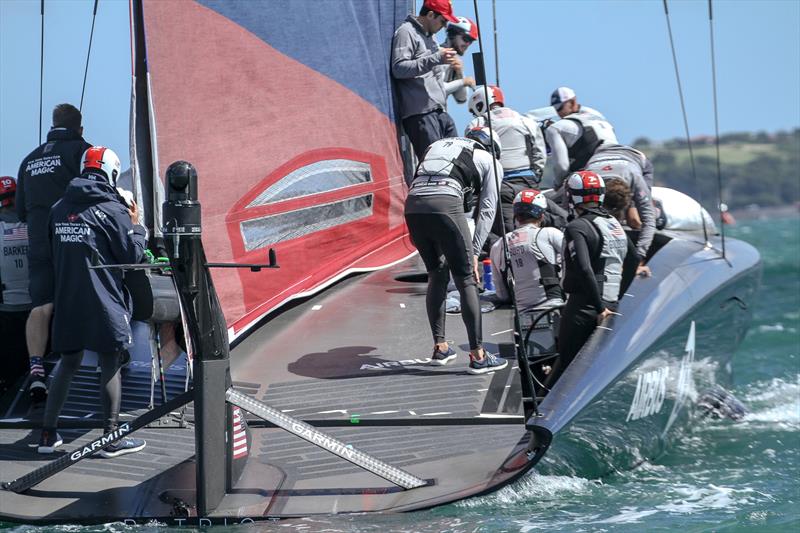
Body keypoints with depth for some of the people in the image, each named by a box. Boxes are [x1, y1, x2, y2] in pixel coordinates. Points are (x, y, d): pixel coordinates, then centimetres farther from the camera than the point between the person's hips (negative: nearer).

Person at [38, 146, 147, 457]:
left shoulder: (60, 209, 8)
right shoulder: (112, 210, -11)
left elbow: (53, 254, 17)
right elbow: (132, 255, -5)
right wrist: (135, 226, 9)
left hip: (67, 301, 6)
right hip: (104, 303, -6)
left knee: (68, 363, 15)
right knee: (110, 365, 3)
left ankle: (48, 435, 15)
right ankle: (112, 439, 5)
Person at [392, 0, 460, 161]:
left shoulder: (428, 36, 24)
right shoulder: (407, 32, -4)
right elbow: (398, 68, -17)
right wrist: (436, 59, -20)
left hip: (440, 112, 9)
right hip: (420, 113, -9)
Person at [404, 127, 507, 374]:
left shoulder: (437, 146, 35)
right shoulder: (490, 161, 23)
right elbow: (486, 210, 15)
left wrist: (416, 233, 23)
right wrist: (474, 252, 13)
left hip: (412, 203, 5)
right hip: (445, 204, -5)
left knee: (436, 275, 21)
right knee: (466, 281, 4)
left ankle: (440, 348, 24)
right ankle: (477, 356, 4)